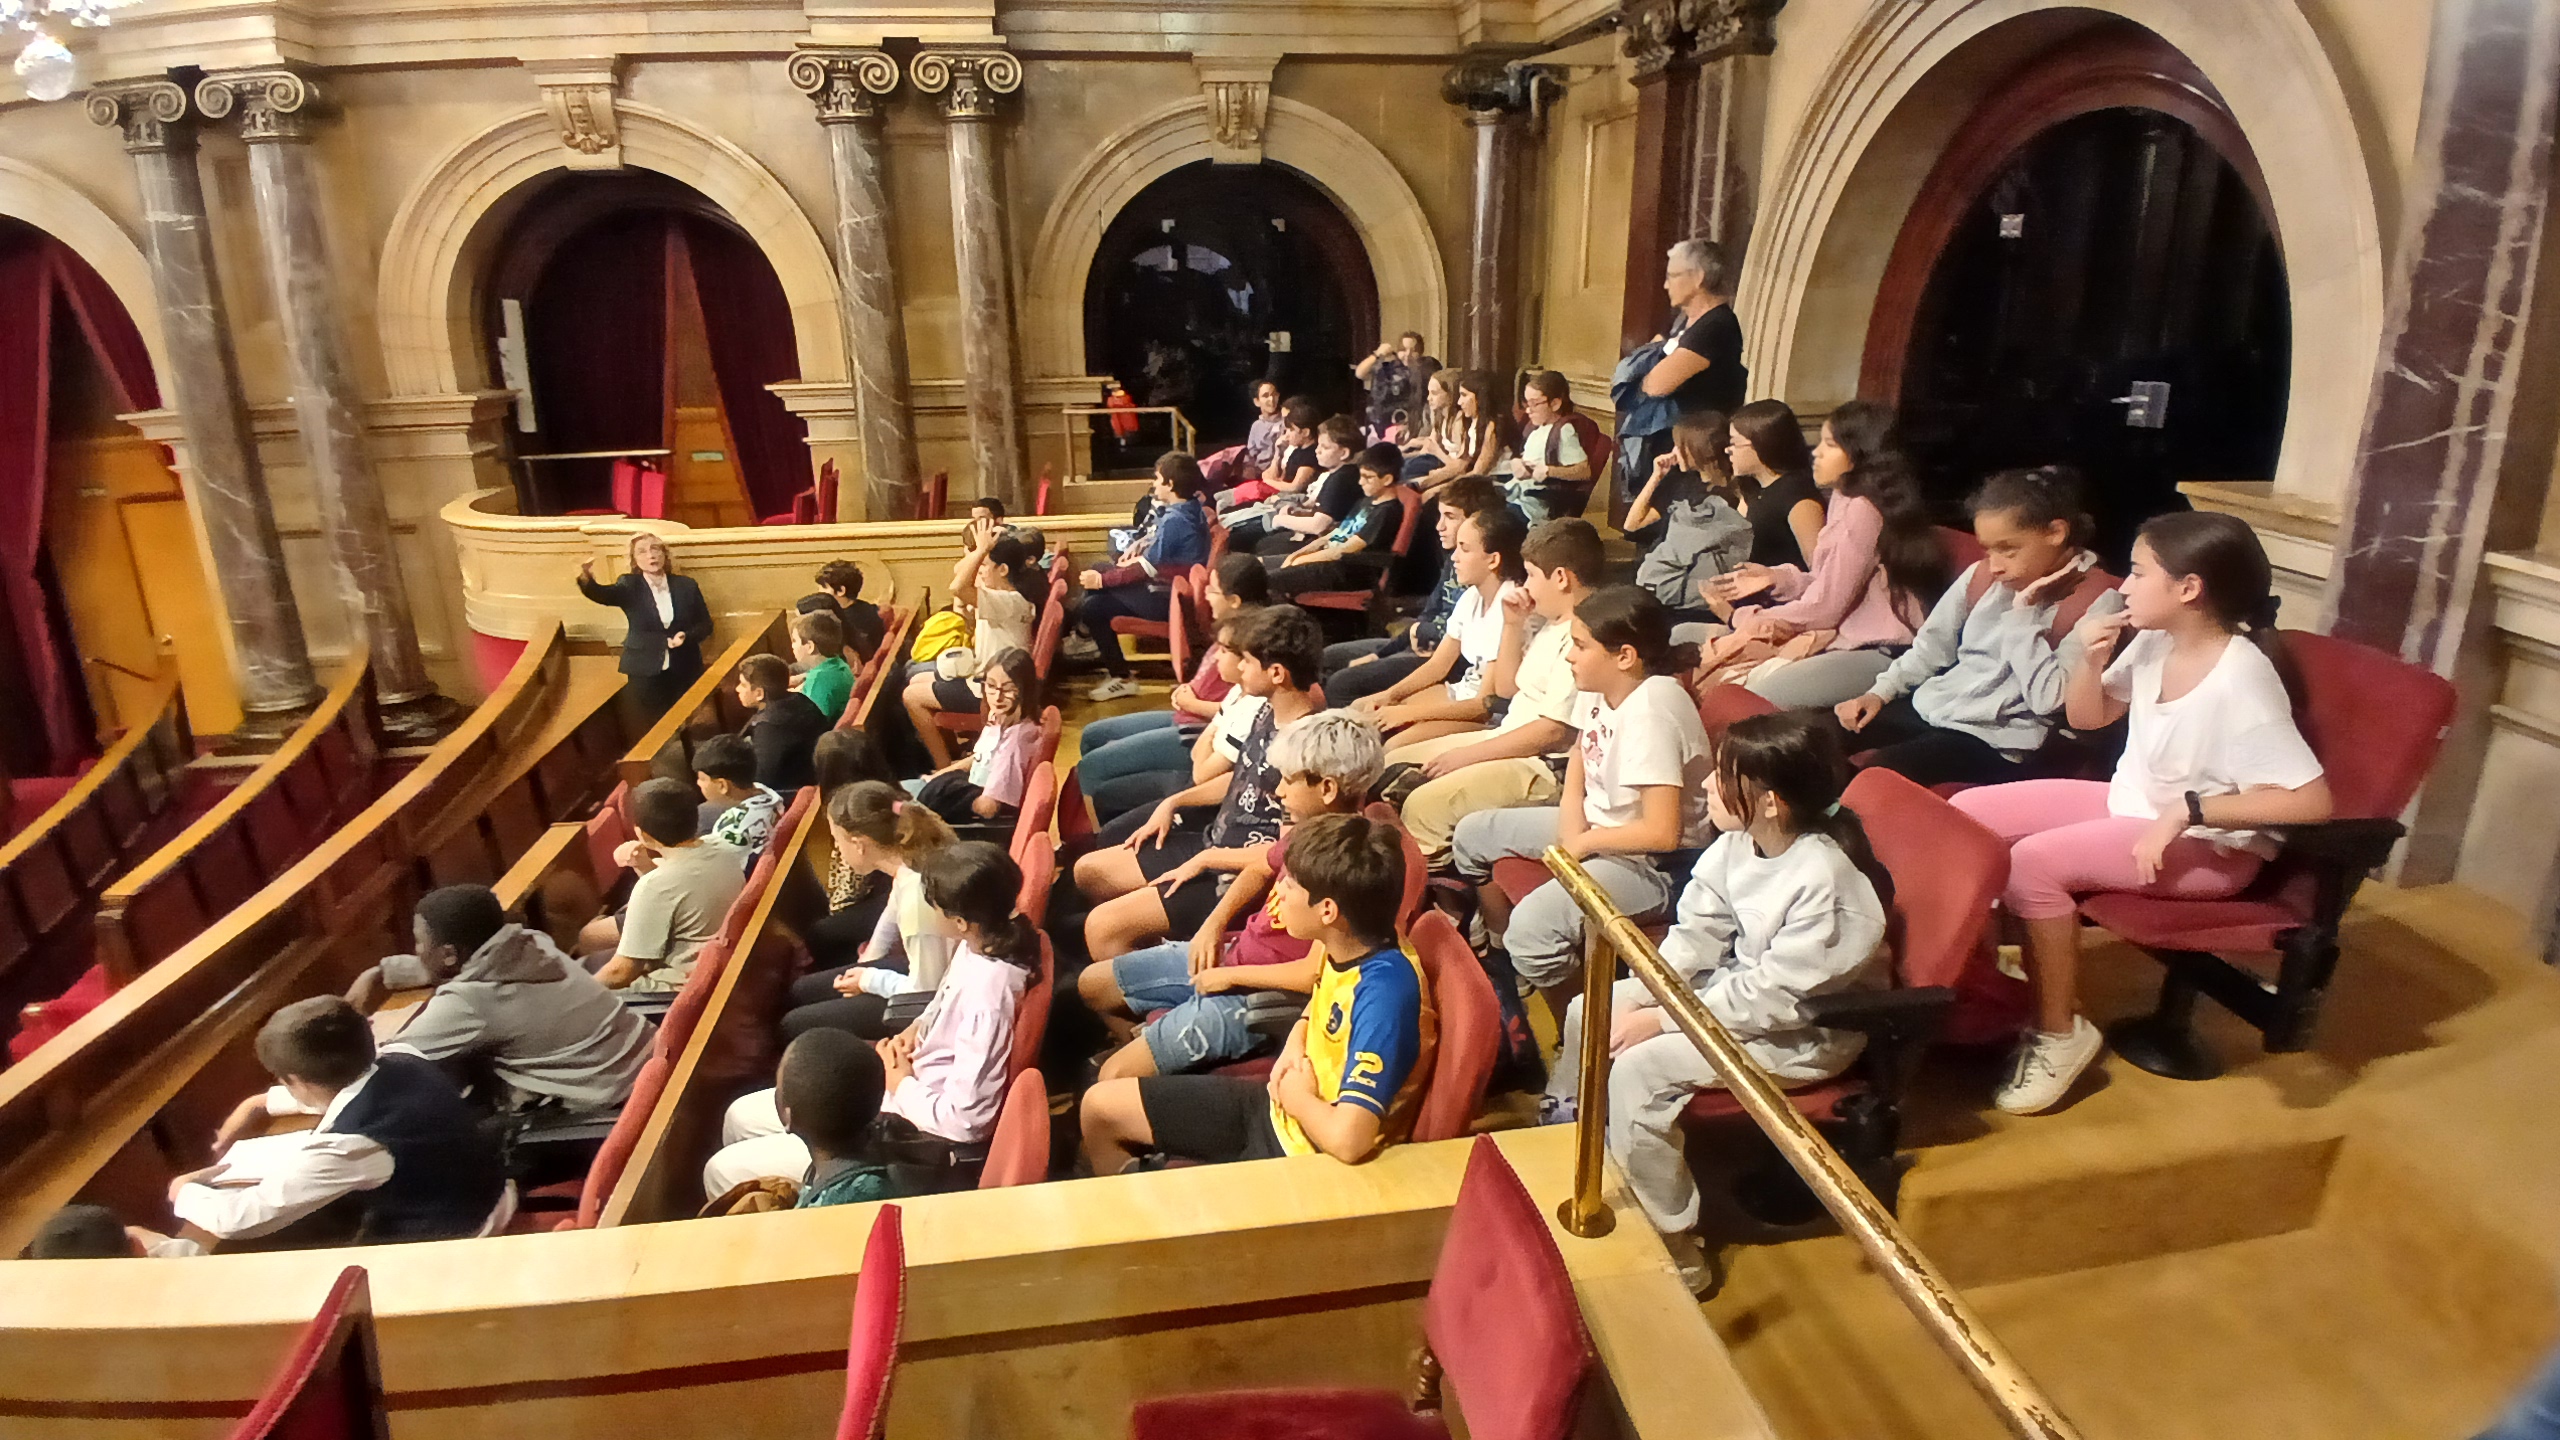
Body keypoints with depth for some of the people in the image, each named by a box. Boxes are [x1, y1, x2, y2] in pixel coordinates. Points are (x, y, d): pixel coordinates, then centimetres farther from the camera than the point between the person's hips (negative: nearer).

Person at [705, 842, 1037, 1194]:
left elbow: (964, 1120, -30)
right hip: (900, 1096, 10)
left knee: (724, 1173, -1)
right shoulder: (984, 943, -6)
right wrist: (917, 1028, -2)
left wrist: (900, 1084, -15)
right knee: (741, 1116, 19)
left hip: (913, 1134, -9)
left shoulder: (987, 992, -33)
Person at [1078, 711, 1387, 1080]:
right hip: (1230, 952, 9)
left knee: (1114, 1078, -14)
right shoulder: (1308, 830, 0)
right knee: (1092, 984, 18)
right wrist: (1215, 922, 4)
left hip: (1258, 996, -9)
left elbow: (1315, 973, -29)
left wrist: (1231, 975, -16)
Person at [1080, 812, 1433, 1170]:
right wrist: (1296, 1041, -2)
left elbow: (1347, 1139, -38)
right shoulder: (1346, 947, -7)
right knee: (1099, 1104, 11)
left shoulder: (1385, 990, -32)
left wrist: (1295, 1095, -18)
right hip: (1281, 1107, 8)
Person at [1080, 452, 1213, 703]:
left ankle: (1121, 678, -8)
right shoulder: (1191, 507, 4)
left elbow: (1146, 568, -24)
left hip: (1166, 597, -11)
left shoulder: (1175, 520, -25)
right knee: (1096, 573, 17)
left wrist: (1102, 580, -17)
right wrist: (1139, 545, 4)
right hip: (1168, 584, 11)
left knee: (1092, 609, -16)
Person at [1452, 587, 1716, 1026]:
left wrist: (1584, 843, -16)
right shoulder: (1598, 688, -4)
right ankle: (1510, 961, 33)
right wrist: (1572, 828, -1)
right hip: (1597, 824, 10)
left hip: (1656, 860, -10)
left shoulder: (1650, 713, -29)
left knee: (1532, 925, -30)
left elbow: (1661, 833, -31)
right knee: (1471, 836, 15)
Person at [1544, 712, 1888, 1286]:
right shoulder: (1736, 845, -7)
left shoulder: (1824, 878, -30)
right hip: (1738, 986, 9)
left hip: (1806, 1031, -9)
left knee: (1638, 1067, -24)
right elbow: (1696, 935, -1)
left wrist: (1660, 1019, -24)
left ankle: (1675, 1246, -9)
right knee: (1590, 1012, 4)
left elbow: (1775, 997, -28)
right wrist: (1635, 998, -15)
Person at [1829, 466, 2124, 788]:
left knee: (1869, 773, -30)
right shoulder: (1981, 575, 9)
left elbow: (2050, 699, -16)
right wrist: (1880, 692, 5)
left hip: (1995, 741, -7)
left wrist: (2023, 611, -16)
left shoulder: (2098, 601, -8)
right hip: (1927, 708, 7)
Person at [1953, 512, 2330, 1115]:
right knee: (1966, 813, -4)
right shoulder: (2156, 642, -5)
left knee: (2032, 862, -29)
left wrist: (2187, 810, -30)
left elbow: (2311, 799, -29)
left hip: (2206, 845, -8)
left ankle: (2061, 1031, -8)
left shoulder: (2241, 680, -26)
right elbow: (2086, 718, 11)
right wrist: (2089, 660, -9)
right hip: (2128, 804, 8)